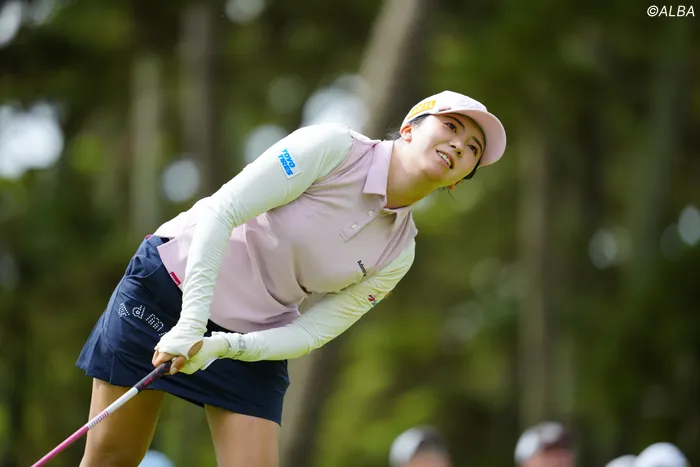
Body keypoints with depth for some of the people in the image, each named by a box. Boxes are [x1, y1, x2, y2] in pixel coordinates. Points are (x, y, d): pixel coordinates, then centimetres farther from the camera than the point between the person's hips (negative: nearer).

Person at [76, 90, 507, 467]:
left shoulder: (398, 254, -4)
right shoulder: (333, 148, -18)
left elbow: (310, 332, -6)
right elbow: (220, 212, -22)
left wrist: (222, 346, -23)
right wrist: (190, 324, -29)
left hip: (253, 341, 4)